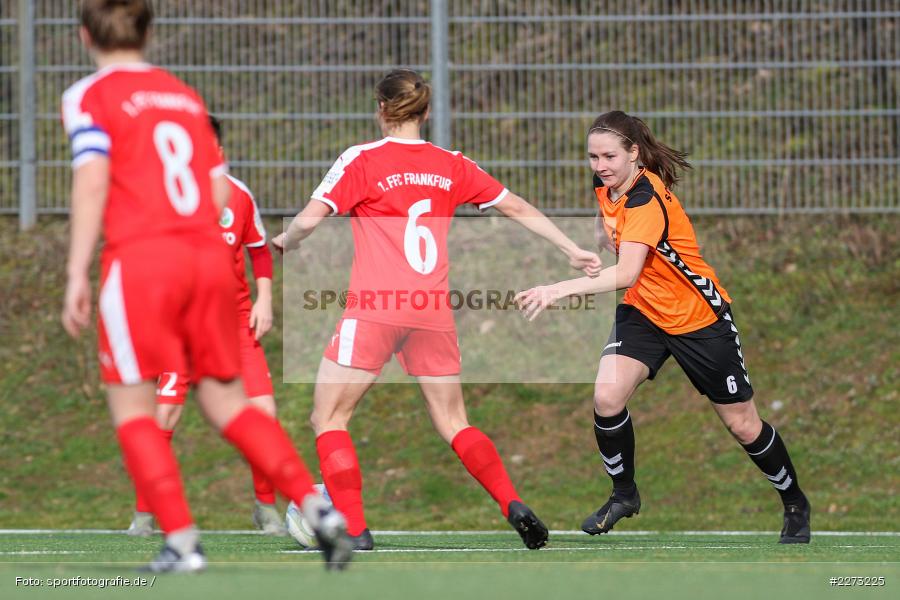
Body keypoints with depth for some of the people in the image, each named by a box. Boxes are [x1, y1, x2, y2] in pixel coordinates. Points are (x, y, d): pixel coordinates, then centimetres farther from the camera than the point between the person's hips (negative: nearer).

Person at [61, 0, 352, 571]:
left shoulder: (91, 97, 3)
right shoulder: (186, 96, 19)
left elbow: (92, 183, -10)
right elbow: (220, 192, 15)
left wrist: (77, 275, -10)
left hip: (141, 257, -5)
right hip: (210, 256, 5)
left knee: (132, 405, 3)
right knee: (226, 401, 10)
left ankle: (182, 541, -7)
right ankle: (318, 509, -3)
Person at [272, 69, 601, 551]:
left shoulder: (362, 160, -2)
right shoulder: (452, 166, 11)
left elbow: (310, 218, -10)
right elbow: (518, 209, 16)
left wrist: (285, 241, 12)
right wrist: (573, 251, 25)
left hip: (374, 307, -5)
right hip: (433, 311, 5)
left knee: (327, 418, 4)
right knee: (453, 423, 16)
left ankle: (355, 533, -5)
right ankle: (514, 506, 2)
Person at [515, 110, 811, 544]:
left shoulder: (647, 199, -30)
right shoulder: (608, 187, -5)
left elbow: (626, 273, -44)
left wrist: (558, 291, -52)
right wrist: (599, 237, 2)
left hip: (699, 317, -6)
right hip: (644, 312, 6)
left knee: (743, 425, 4)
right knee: (607, 396, -19)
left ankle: (795, 504, 27)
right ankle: (624, 495, 2)